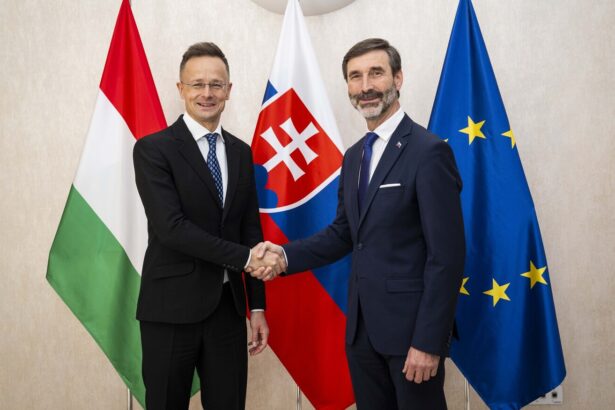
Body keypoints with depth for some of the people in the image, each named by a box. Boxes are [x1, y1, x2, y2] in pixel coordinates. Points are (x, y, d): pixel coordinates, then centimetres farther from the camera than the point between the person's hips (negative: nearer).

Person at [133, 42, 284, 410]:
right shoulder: (153, 149, -7)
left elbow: (251, 230, 11)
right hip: (172, 308, -4)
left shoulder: (241, 152, 9)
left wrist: (257, 306, 9)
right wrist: (243, 257, -16)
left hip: (227, 306, 5)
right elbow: (171, 227, -17)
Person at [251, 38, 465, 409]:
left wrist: (429, 341, -18)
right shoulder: (354, 156, 11)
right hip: (362, 325, 7)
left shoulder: (429, 151, -14)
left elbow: (447, 255, -17)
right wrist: (285, 254, -4)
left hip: (410, 325, -7)